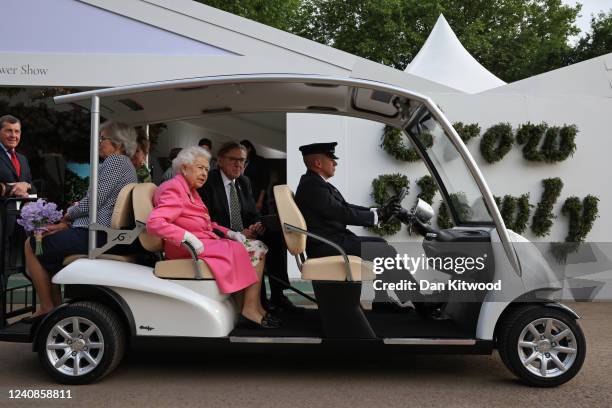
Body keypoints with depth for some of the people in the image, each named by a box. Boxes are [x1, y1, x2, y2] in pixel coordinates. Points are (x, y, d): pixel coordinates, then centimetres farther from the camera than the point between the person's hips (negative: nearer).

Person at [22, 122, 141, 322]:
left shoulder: (115, 160, -10)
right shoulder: (126, 164, 21)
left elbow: (94, 200, -18)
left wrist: (68, 215, 1)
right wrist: (66, 223, 10)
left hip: (97, 236, -10)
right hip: (113, 236, 10)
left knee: (32, 244, 4)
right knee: (54, 239, 27)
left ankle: (47, 307, 8)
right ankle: (57, 306, 26)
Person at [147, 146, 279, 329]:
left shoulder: (191, 191, 23)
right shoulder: (173, 189, -7)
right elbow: (154, 222, -22)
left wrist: (229, 233, 8)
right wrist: (188, 238, -30)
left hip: (208, 241, 9)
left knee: (258, 247, -3)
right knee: (241, 251, -19)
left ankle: (254, 306, -11)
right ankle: (250, 310, -14)